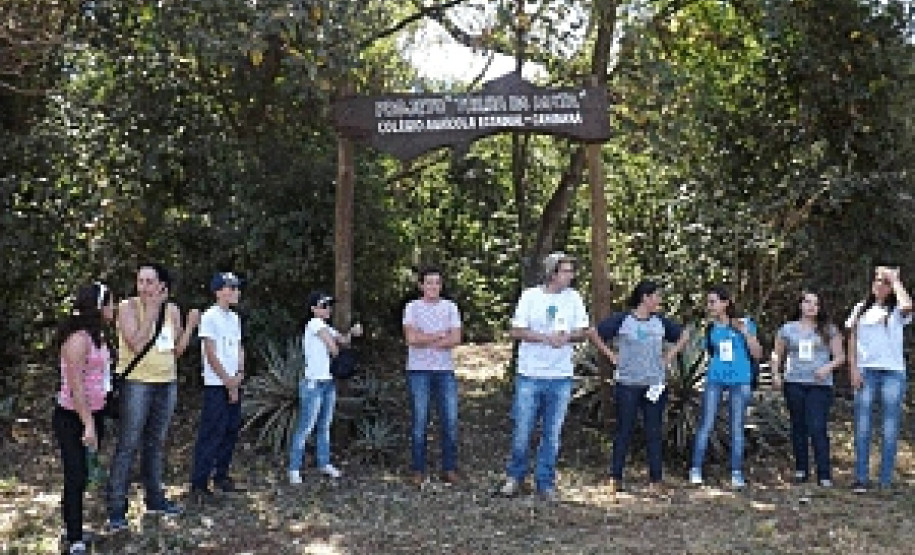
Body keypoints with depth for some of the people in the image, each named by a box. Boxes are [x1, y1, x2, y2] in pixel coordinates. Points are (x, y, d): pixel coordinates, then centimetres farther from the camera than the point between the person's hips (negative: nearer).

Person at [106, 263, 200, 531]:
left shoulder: (172, 310, 5)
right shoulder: (128, 306, -10)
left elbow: (177, 350, 9)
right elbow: (137, 345, -21)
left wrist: (190, 326, -5)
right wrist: (151, 309, -21)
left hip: (167, 382, 5)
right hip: (137, 381, -5)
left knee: (156, 443, 15)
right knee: (127, 445, -6)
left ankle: (155, 499, 25)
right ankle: (116, 509, -1)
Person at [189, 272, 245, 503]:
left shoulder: (235, 318, 15)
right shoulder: (210, 317, -9)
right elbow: (211, 354, -13)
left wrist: (239, 376, -1)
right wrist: (228, 382, -11)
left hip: (234, 385, 8)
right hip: (216, 386, -8)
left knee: (231, 432, 11)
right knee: (210, 435, -8)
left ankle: (221, 477, 22)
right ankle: (199, 484, -4)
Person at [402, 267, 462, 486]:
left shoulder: (450, 307, 8)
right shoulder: (412, 307, 1)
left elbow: (456, 339, -3)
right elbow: (411, 338, -12)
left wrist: (426, 340, -9)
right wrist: (441, 335, -6)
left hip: (445, 370, 2)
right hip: (419, 371, -2)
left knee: (450, 420, 1)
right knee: (419, 421, 2)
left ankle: (449, 468, 12)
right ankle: (418, 470, 12)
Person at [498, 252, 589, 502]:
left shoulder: (574, 298, 5)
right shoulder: (530, 296, -3)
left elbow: (582, 331, 7)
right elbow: (516, 331, -6)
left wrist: (567, 336, -15)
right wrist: (546, 337, -19)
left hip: (561, 377, 2)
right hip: (530, 375, -2)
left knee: (552, 434, 8)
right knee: (522, 431, 4)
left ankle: (545, 482, 19)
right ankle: (514, 477, 22)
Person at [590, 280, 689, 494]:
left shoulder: (661, 322, 6)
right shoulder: (622, 320, -5)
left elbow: (683, 335, 20)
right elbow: (594, 334, -2)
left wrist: (669, 356, 9)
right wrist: (611, 355, -4)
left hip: (655, 384, 3)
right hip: (628, 384, -3)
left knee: (654, 432, 6)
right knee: (624, 431, 2)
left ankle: (655, 480, 14)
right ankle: (615, 478, 12)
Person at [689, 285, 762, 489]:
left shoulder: (744, 324, -2)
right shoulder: (711, 327, 6)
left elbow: (757, 354, -4)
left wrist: (745, 333, -13)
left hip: (740, 381, -1)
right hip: (715, 380, 1)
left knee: (737, 427, 4)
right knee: (706, 425, -4)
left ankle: (737, 473, 10)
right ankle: (696, 470, 1)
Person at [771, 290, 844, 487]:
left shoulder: (828, 330, 6)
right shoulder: (788, 329, 10)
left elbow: (840, 356, 5)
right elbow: (777, 355, 16)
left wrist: (828, 367, -13)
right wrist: (775, 374, 1)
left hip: (820, 385, -2)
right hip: (794, 384, 2)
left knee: (818, 429, -11)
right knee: (799, 427, 8)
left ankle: (824, 475, -7)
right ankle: (801, 469, 19)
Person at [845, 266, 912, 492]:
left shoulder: (896, 311, 6)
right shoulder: (861, 309, 13)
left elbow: (908, 306, -19)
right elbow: (852, 340, 10)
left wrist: (895, 279, -7)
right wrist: (853, 369, -1)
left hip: (893, 372, -1)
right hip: (865, 371, 1)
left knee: (890, 426, 0)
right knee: (862, 424, -1)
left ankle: (886, 480, 5)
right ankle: (861, 478, 2)